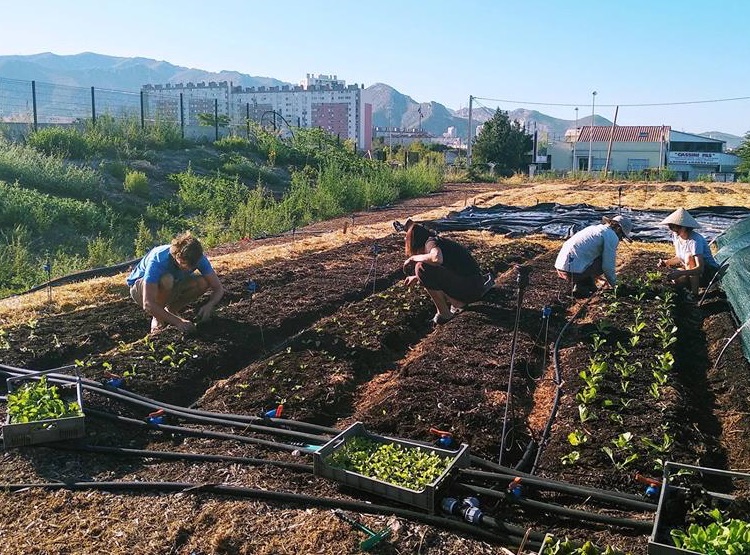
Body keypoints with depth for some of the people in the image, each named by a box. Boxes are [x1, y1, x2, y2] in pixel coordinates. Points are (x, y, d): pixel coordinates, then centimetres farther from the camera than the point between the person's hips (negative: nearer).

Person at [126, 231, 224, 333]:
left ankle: (171, 310, -1)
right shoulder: (157, 261, -38)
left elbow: (219, 288, -18)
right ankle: (157, 318, -13)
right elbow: (148, 304, -44)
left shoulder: (198, 258, -24)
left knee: (203, 283, -22)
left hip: (170, 287, 5)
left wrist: (209, 305, -39)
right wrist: (177, 321, -49)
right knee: (166, 280, -39)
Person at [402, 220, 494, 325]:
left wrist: (413, 258, -17)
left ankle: (444, 314, -7)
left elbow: (437, 258, -34)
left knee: (421, 267, -18)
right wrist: (417, 278, 34)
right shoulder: (442, 241, 18)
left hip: (471, 288, -9)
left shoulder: (431, 242, -10)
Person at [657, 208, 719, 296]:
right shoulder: (676, 236, -4)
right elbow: (679, 258, 11)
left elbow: (700, 268, -36)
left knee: (689, 257, -33)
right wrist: (667, 262, -9)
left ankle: (694, 293, -25)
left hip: (710, 272, -6)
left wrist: (680, 273, -49)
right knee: (672, 278, -21)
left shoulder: (695, 240, -28)